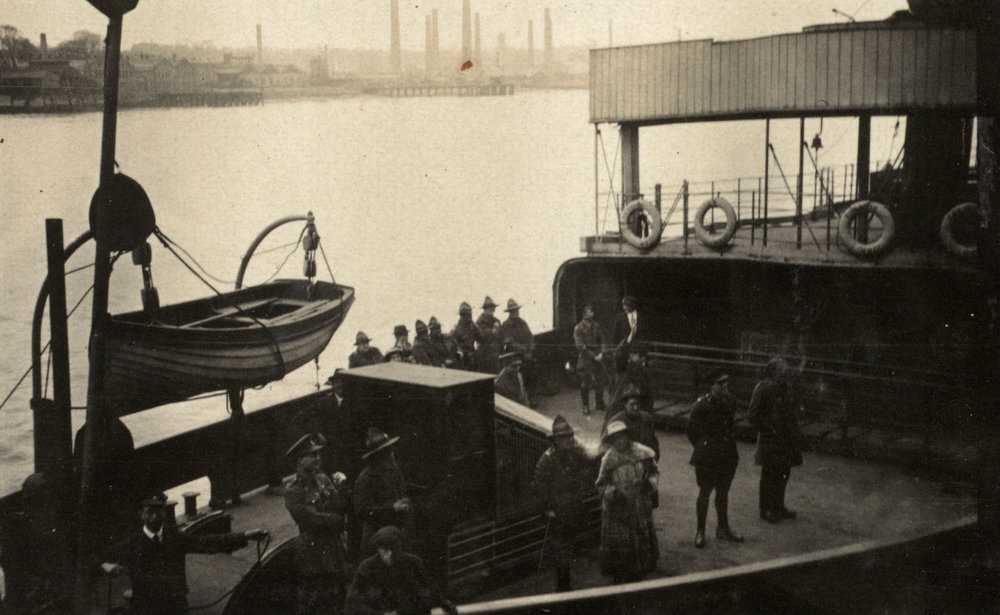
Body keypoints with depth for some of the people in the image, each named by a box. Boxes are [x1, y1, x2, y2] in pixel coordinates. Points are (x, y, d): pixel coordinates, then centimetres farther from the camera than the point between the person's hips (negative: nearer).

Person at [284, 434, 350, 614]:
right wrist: (340, 520, -7)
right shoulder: (293, 492, -14)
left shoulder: (323, 479, 6)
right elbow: (314, 519, -20)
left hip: (335, 548, 7)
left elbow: (343, 506, 7)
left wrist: (342, 486, -10)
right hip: (313, 551, -7)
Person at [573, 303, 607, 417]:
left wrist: (601, 353, -6)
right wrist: (593, 356, -12)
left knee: (600, 382, 4)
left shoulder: (596, 326, 10)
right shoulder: (578, 328, -6)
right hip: (585, 359, -4)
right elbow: (580, 346, -10)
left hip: (597, 358, 4)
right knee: (585, 384, 1)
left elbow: (602, 341, 11)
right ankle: (586, 407, 11)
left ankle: (600, 405, 18)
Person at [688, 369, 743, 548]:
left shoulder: (728, 401, 0)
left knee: (723, 492, 16)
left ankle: (723, 528, 30)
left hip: (727, 456, 6)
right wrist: (702, 449, -1)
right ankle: (700, 531, 16)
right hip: (707, 458, -6)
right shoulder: (701, 405, -17)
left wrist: (731, 449, 12)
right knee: (705, 493, 5)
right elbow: (692, 431, -8)